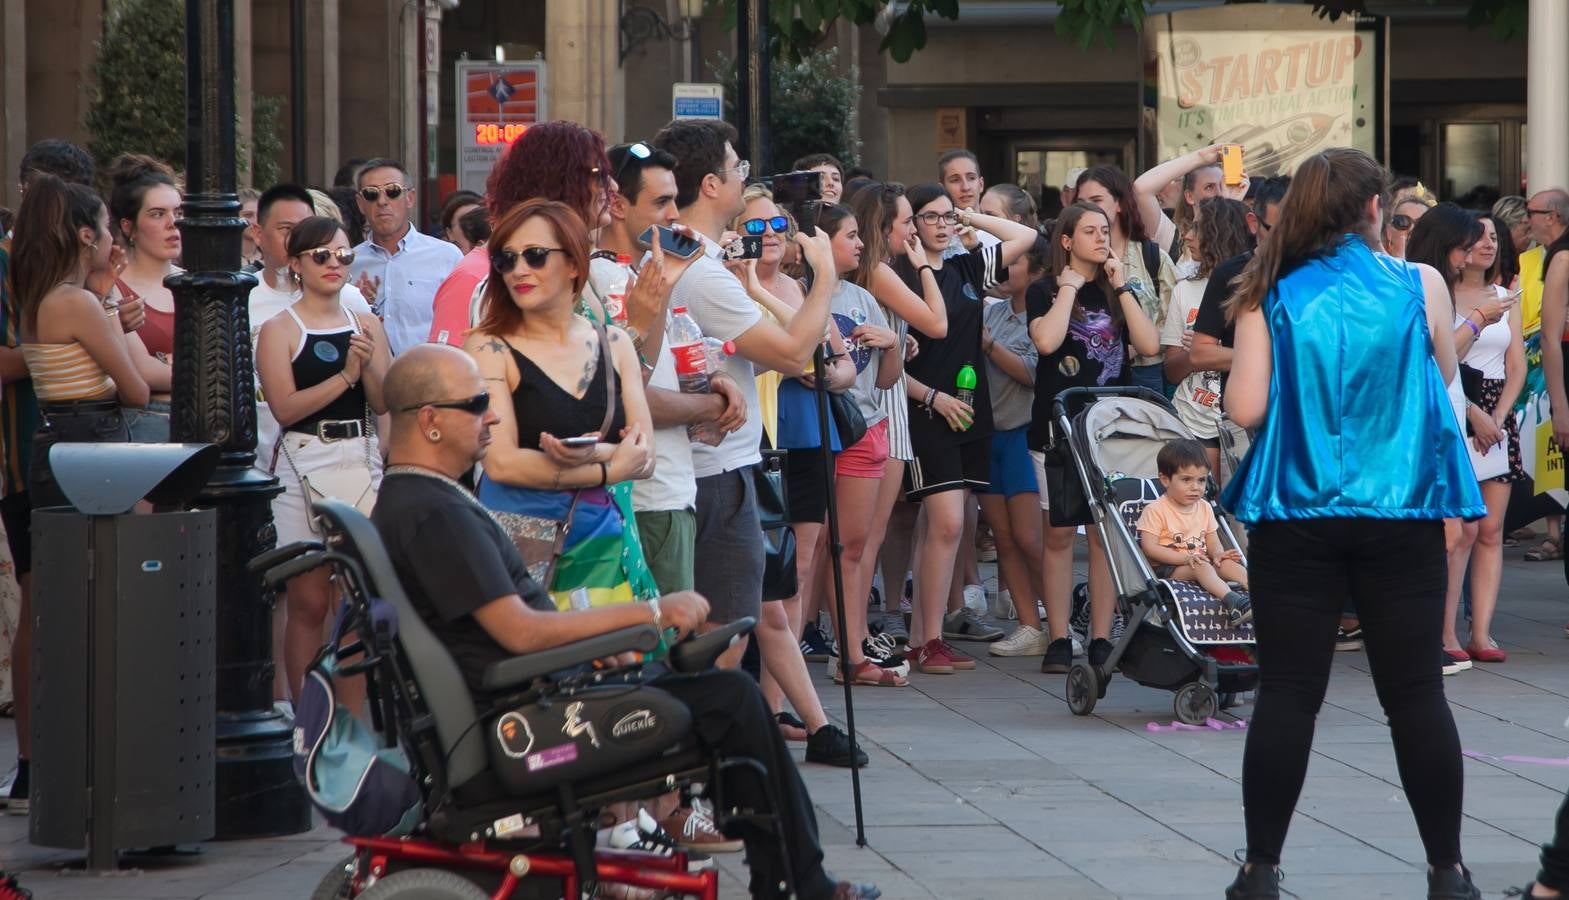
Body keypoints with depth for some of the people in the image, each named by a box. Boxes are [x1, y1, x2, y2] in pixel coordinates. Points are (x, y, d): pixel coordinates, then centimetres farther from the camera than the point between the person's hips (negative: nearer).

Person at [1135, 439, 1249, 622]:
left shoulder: (1204, 508, 14)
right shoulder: (1155, 510, -7)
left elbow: (1213, 542, 16)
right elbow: (1150, 548, -15)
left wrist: (1218, 554, -10)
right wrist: (1185, 558, -24)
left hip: (1202, 563, 6)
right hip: (1167, 569, -6)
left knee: (1229, 564, -20)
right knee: (1200, 567, -33)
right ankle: (1232, 601, -53)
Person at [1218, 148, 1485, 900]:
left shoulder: (1272, 296, -2)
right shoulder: (1421, 288, -1)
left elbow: (1246, 409, -5)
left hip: (1298, 518, 0)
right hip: (1401, 517, 0)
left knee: (1287, 695, 4)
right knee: (1416, 696, 6)